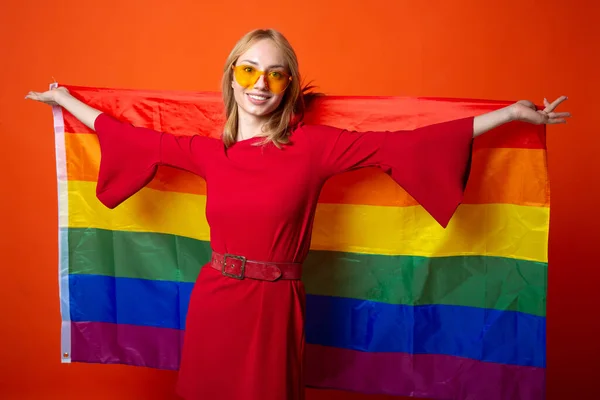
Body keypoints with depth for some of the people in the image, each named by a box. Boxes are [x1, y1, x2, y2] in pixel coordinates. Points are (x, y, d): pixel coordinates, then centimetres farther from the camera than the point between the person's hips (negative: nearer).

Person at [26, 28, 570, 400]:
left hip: (275, 306, -3)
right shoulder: (208, 151, 1)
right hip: (214, 301, 3)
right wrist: (63, 99, 22)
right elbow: (136, 139, 12)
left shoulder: (315, 146, -8)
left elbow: (404, 145, -10)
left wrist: (509, 114, -10)